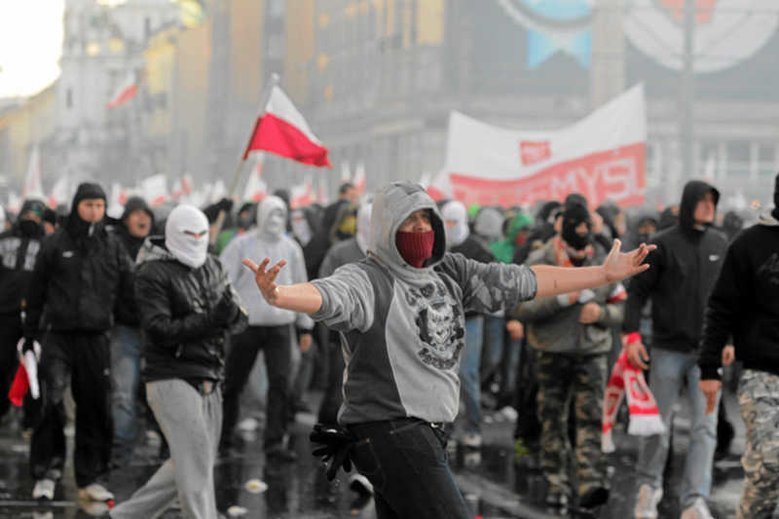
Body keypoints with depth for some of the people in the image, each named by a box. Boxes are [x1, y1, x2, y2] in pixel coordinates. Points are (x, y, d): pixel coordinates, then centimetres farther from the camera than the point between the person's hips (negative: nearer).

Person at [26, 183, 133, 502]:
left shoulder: (112, 247, 9)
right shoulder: (55, 245, 2)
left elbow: (129, 291, 12)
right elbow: (36, 292, 7)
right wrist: (30, 333, 6)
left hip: (96, 339, 3)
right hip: (59, 337, -2)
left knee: (96, 410, 4)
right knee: (52, 405, -13)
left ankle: (92, 479, 13)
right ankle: (45, 474, -4)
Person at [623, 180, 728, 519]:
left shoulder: (720, 245, 8)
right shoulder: (662, 244, -5)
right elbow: (637, 291, -3)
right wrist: (631, 335, -12)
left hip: (707, 351, 2)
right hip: (668, 349, -2)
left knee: (705, 427, -8)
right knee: (658, 424, 7)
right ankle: (649, 486, 28)